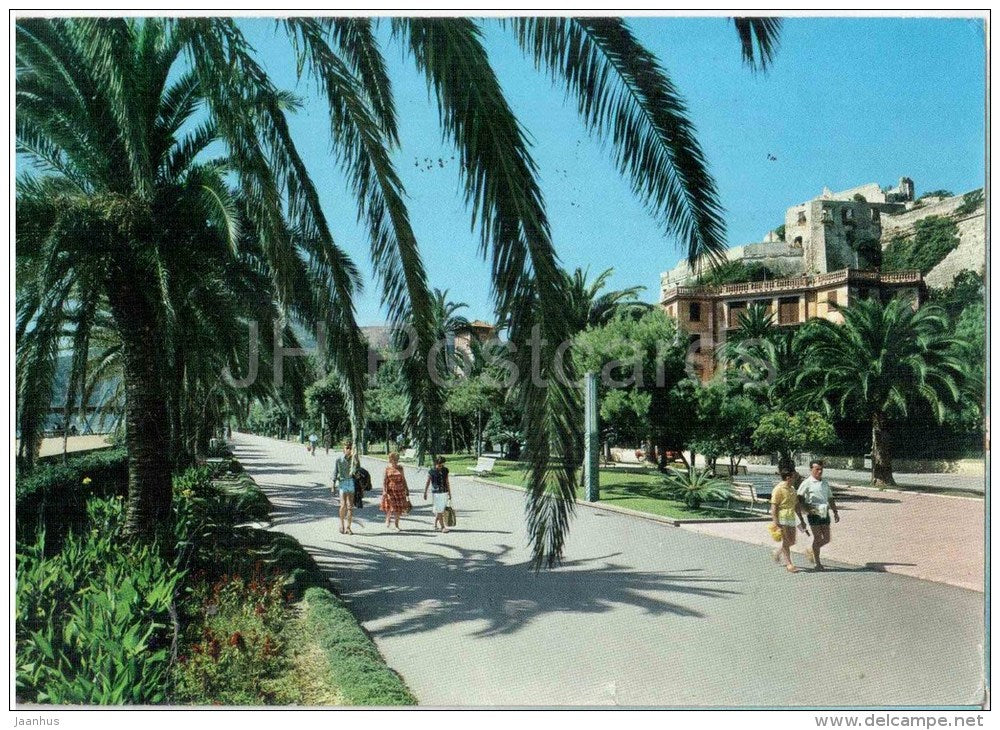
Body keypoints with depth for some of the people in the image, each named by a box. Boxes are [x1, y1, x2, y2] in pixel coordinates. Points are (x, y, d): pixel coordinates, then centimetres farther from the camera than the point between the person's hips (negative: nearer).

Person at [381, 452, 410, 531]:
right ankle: (387, 522, 17)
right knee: (391, 507, -8)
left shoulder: (400, 468, 8)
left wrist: (406, 489, 13)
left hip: (400, 490, 3)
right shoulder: (387, 469, -1)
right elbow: (384, 480, -5)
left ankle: (396, 525, 14)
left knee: (398, 508, 4)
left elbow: (403, 479, 14)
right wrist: (384, 491, -15)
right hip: (390, 490, -3)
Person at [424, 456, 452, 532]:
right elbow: (427, 483, 2)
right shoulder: (431, 472, -7)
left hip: (444, 492, 4)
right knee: (439, 510, -5)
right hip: (437, 493, -4)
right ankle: (442, 527, -1)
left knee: (437, 510, 10)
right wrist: (425, 493, 5)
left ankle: (435, 525, 21)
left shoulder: (445, 470, 5)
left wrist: (449, 493, 15)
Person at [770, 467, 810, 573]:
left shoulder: (792, 489, 15)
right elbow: (774, 506, -15)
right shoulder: (778, 489, -11)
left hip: (791, 518, 8)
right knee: (786, 541, -6)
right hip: (782, 518, -8)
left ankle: (778, 552, 35)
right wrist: (776, 522, -20)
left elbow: (796, 505, 22)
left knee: (792, 541, 11)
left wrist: (801, 519, 20)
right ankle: (789, 564, -1)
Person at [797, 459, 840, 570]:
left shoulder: (825, 483, 14)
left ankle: (811, 551, 30)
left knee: (826, 539, 7)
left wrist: (835, 512, 14)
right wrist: (806, 507, -18)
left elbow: (830, 498, 19)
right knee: (818, 538, -3)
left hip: (825, 513, 6)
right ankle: (817, 563, 8)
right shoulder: (807, 483, -5)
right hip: (814, 513, -6)